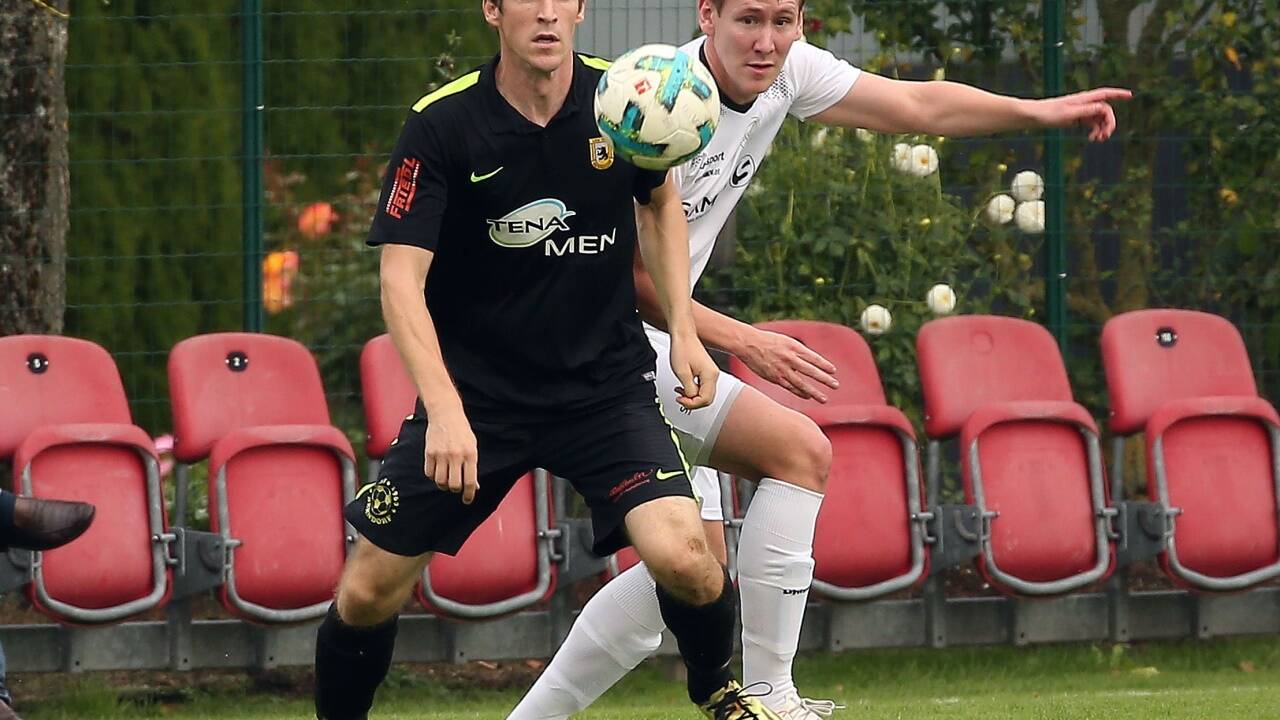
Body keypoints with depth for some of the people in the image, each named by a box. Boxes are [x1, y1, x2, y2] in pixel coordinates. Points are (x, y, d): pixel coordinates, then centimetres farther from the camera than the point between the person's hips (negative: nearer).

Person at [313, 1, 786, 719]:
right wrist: (445, 411, -32)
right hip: (474, 391, -1)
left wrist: (683, 329, 4)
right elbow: (402, 280, -19)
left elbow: (661, 201, 15)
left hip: (607, 383, 1)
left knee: (682, 557, -21)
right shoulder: (442, 126, -15)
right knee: (369, 590, -3)